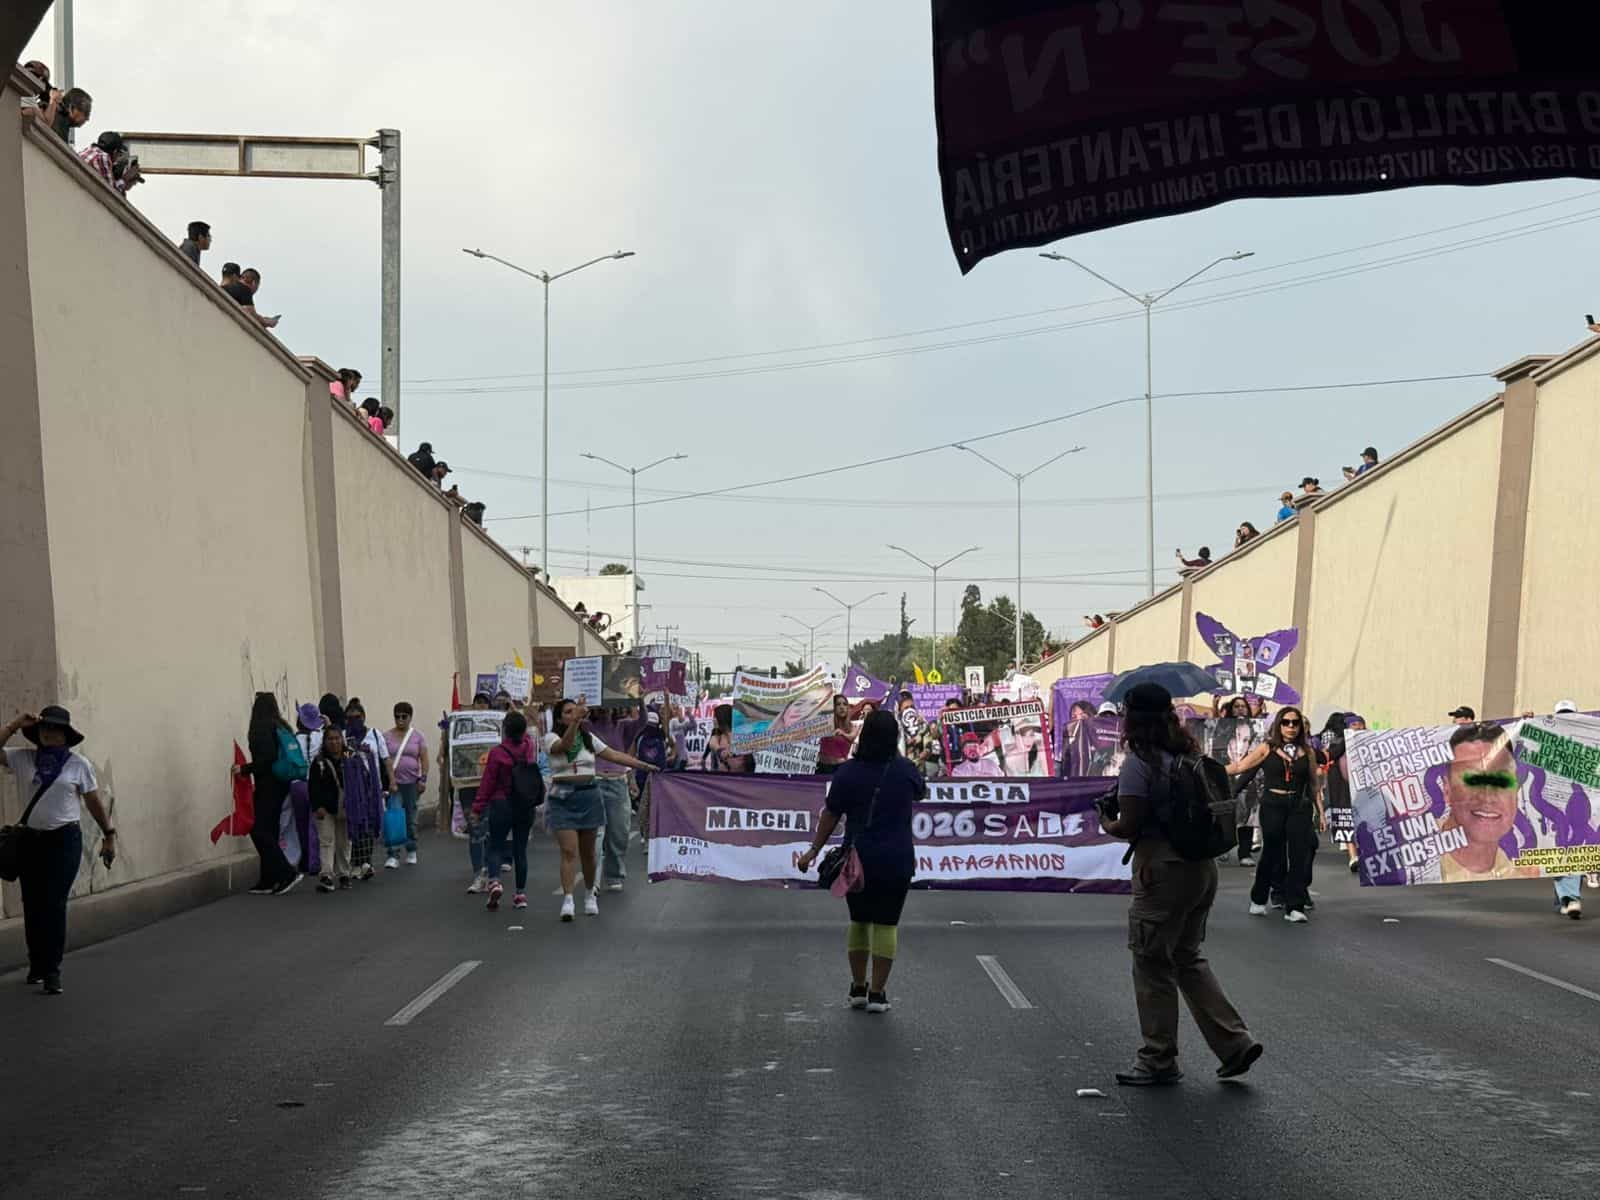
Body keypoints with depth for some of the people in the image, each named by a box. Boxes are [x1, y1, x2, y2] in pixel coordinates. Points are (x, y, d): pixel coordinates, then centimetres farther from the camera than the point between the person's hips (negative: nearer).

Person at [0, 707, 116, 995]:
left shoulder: (79, 764, -2)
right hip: (30, 839, 3)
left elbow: (94, 802, 5)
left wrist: (109, 835, 8)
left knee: (54, 904, -8)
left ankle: (52, 971, -4)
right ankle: (36, 964, 27)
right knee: (32, 904, 9)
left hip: (65, 840, -3)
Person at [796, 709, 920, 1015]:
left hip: (857, 860, 1)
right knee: (886, 925, 3)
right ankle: (877, 993, 2)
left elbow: (830, 816, -1)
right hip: (896, 861, -1)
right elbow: (921, 792, 18)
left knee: (859, 921, 15)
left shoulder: (847, 772, -5)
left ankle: (858, 988, 18)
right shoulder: (905, 770, -4)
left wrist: (814, 851, 8)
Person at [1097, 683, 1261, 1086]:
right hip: (1202, 867, 8)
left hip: (1163, 871, -8)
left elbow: (1130, 827, -17)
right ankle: (1235, 1042, 13)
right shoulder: (1188, 754, 9)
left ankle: (1158, 1060, 14)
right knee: (1188, 958, 19)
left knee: (1152, 965, 5)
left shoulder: (1138, 763, -15)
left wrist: (1108, 823, 5)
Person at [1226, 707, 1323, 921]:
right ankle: (1258, 900, 24)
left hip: (1299, 807, 2)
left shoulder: (1307, 752, 9)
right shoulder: (1267, 749, 3)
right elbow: (1239, 766, 0)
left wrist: (1320, 812, 10)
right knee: (1272, 852, 4)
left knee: (1300, 855, -4)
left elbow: (1314, 784, 13)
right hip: (1272, 805, -2)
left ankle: (1294, 908, 1)